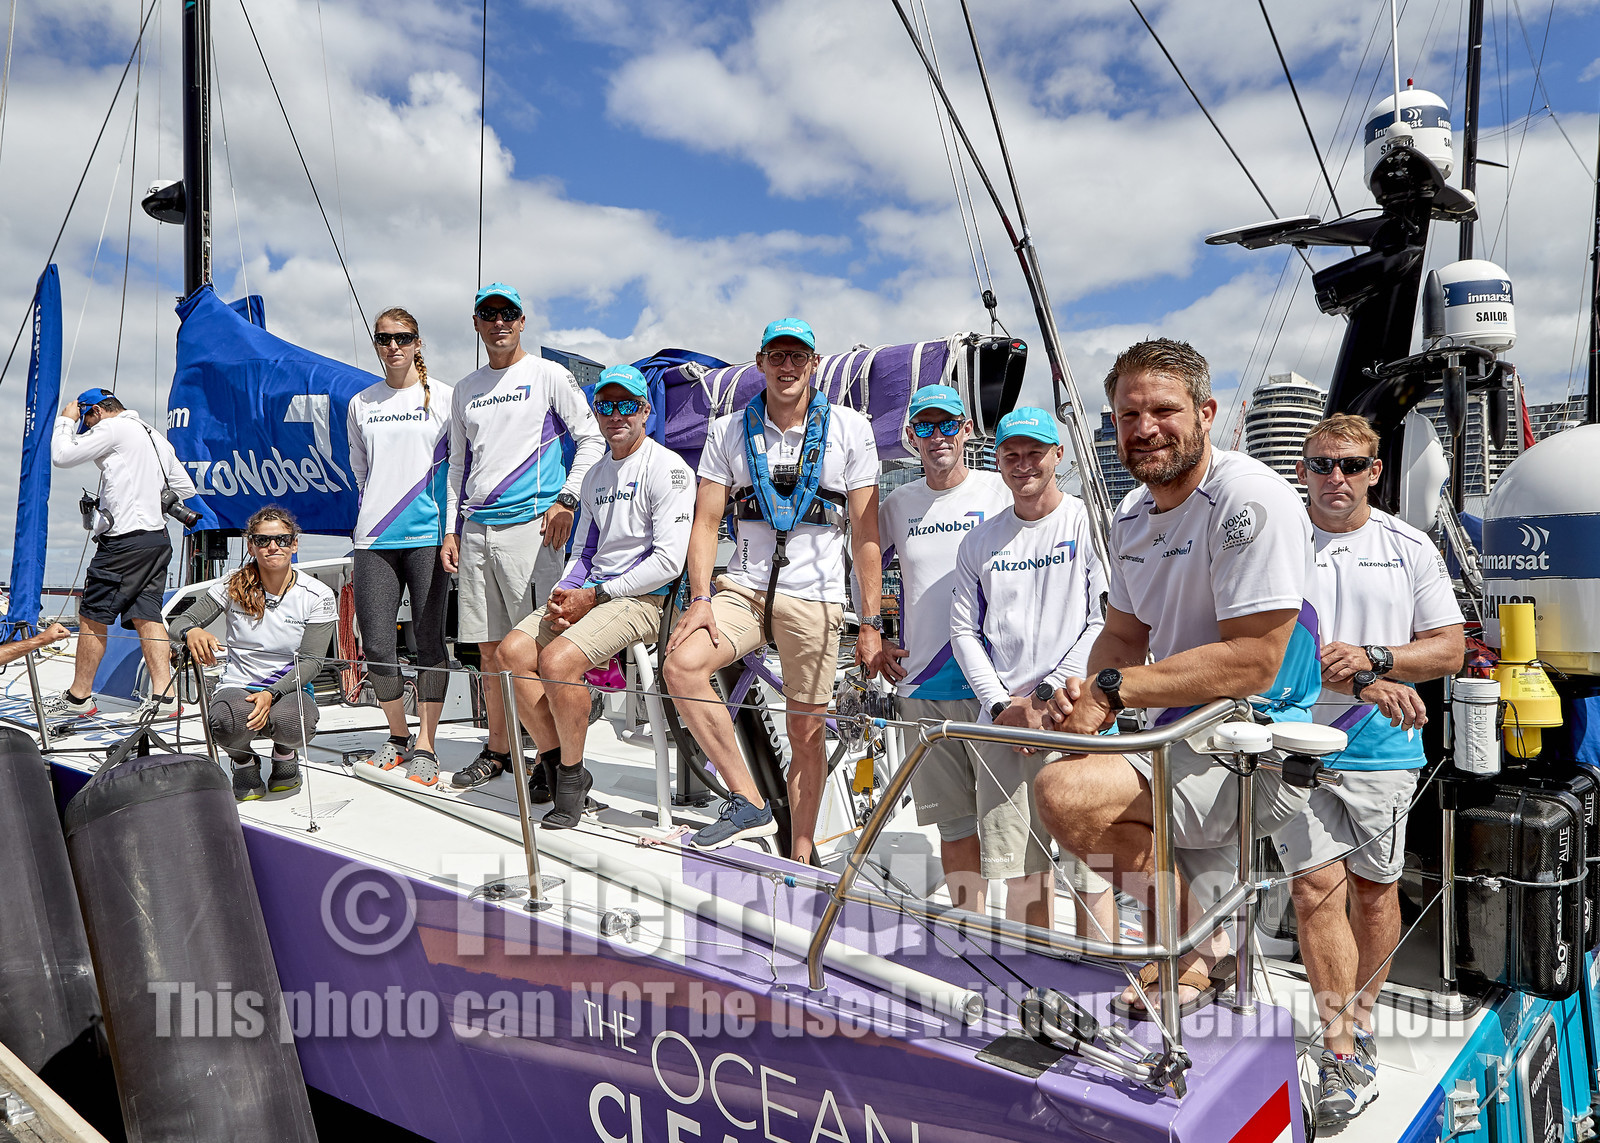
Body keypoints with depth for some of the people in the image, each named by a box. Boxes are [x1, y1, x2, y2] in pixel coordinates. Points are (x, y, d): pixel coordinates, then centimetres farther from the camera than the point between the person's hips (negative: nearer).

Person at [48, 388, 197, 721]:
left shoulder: (112, 428, -4)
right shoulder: (155, 436, 22)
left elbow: (61, 456, -3)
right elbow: (185, 488, 24)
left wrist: (65, 420, 11)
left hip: (124, 540, -8)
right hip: (158, 539, 8)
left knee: (92, 617, 2)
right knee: (145, 615, 4)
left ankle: (79, 697, 11)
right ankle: (164, 697, -4)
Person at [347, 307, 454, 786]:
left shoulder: (443, 397, 4)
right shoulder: (361, 404, 13)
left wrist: (452, 525, 4)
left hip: (429, 535, -3)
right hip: (373, 537, 3)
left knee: (429, 640, -1)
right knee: (376, 645, 1)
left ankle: (425, 746, 7)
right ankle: (398, 737, 20)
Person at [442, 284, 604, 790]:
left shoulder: (548, 375, 3)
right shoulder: (465, 390, 18)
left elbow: (592, 437, 0)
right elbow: (459, 464, 22)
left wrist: (566, 501, -10)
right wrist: (451, 530, 14)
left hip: (531, 524, -5)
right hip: (476, 531, 6)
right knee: (489, 648, 9)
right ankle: (497, 749, 20)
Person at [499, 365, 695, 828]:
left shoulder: (668, 467, -8)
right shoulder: (595, 475, 19)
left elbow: (668, 561, -16)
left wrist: (593, 596, -14)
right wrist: (564, 594, 0)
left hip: (643, 599, -8)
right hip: (589, 593, 8)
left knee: (557, 661, -27)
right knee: (512, 652, -10)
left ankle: (573, 776, -7)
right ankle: (553, 761, 4)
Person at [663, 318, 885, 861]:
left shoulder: (849, 429, 1)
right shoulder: (729, 431, 6)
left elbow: (866, 532, 0)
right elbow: (706, 522, 4)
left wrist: (871, 623, -4)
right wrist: (700, 599, -11)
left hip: (815, 598, -1)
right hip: (744, 588, 2)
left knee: (806, 735, 3)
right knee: (681, 665, -25)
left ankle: (801, 857, 21)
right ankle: (750, 803, -14)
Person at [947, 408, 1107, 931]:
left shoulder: (1088, 523, 1)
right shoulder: (979, 541, 13)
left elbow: (1107, 621, -5)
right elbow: (964, 630, 11)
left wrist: (1046, 696, -10)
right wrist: (1001, 704, -2)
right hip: (1002, 720, 4)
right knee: (1021, 870, 7)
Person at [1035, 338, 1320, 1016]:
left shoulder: (1250, 499, -19)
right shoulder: (1132, 514, 8)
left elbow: (1252, 663, -26)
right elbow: (1122, 635, 14)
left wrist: (1116, 689, -23)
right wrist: (1090, 695, -9)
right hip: (1179, 745, 9)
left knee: (1066, 794, -26)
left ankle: (1204, 943, -2)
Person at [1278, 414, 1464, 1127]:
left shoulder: (1411, 549, 6)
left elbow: (1449, 647, 5)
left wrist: (1373, 658, -14)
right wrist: (1364, 683, -18)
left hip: (1381, 747, 2)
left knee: (1374, 884, 10)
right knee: (1316, 886, -7)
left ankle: (1357, 1019, 31)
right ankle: (1342, 1049, 3)